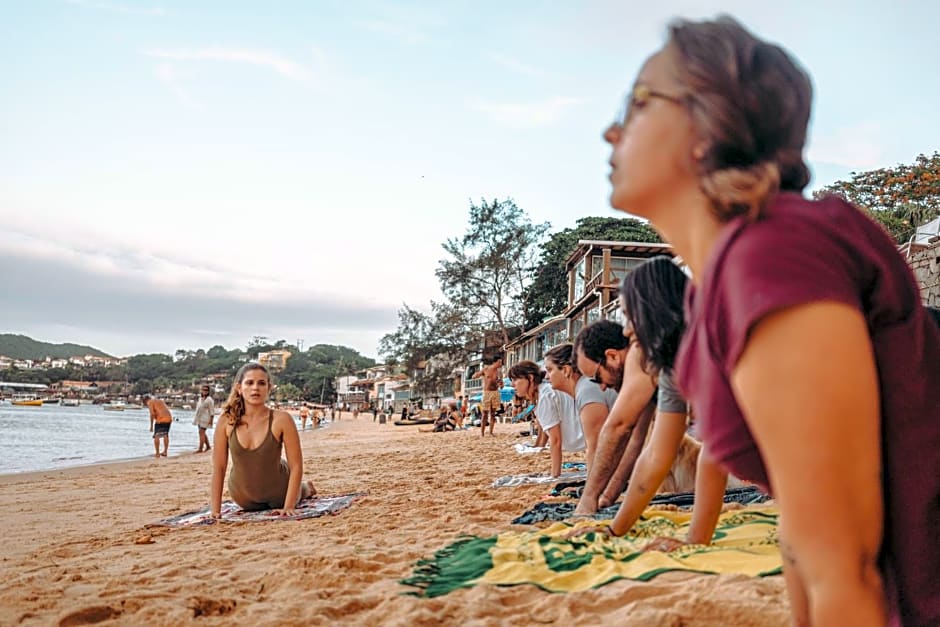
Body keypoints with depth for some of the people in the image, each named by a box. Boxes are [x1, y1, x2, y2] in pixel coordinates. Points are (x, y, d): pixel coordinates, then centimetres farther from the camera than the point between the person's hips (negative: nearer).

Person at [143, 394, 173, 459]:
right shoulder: (159, 401, 27)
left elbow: (152, 414, -10)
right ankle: (165, 452, 27)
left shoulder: (150, 402, 4)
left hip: (161, 419, -7)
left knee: (157, 436, 1)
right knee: (165, 435, 20)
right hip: (169, 418, 7)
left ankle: (157, 453, -1)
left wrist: (151, 425, -6)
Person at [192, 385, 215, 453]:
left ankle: (200, 448, -10)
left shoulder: (209, 400, -13)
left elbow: (212, 411, -15)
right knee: (202, 433, 13)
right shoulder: (200, 398, 13)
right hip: (199, 419, 9)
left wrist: (211, 420, -19)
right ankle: (208, 446, 25)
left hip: (205, 419, -9)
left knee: (201, 432, -11)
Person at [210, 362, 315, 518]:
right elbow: (219, 467, -12)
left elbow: (296, 465, -21)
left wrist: (289, 507, -26)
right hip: (245, 500, 2)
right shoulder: (227, 421, -19)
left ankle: (306, 487, 62)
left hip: (278, 495, -2)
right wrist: (215, 509, -13)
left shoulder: (281, 420, -25)